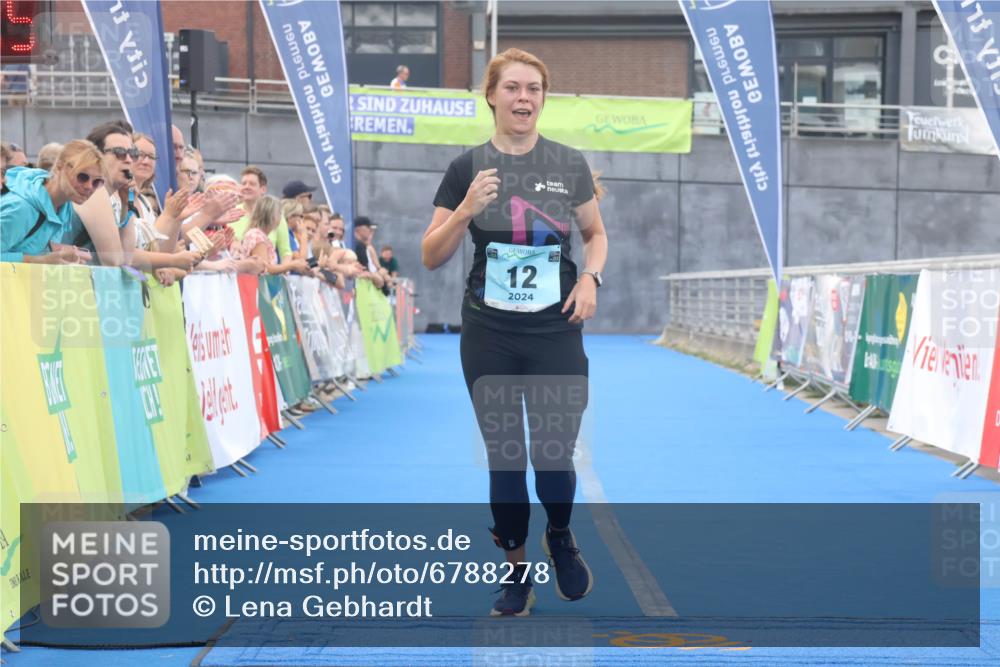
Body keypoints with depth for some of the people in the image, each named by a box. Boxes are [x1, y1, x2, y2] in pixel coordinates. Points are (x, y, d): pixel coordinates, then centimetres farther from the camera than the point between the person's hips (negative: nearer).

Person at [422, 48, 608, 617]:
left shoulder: (570, 163, 1)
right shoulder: (468, 166, -2)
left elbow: (596, 233, 15)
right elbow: (431, 257, -1)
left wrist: (591, 276, -5)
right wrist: (467, 210, -18)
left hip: (556, 335, 0)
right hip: (489, 338, 0)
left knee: (555, 457, -2)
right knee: (504, 457, 6)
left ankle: (561, 537, 30)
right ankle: (517, 570, 22)